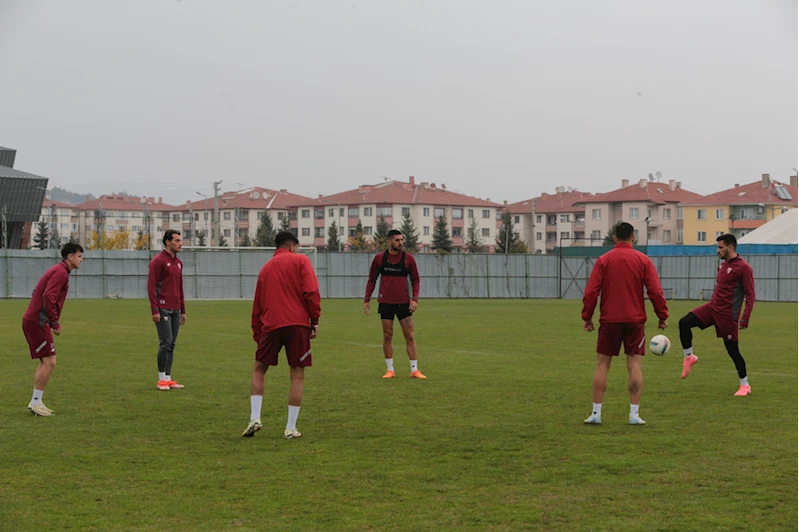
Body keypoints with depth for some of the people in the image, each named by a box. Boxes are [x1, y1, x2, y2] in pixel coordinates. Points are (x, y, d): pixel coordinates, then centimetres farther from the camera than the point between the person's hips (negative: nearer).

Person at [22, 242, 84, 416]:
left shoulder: (57, 270, 19)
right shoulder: (61, 272, -13)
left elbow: (38, 292, 23)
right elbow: (49, 297, -24)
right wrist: (55, 322, -22)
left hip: (33, 321, 10)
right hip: (37, 322, -10)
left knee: (45, 361, 14)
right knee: (49, 362, -9)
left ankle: (36, 403, 16)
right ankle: (36, 403, -5)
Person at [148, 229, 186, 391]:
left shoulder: (178, 263, 16)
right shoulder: (158, 261, -8)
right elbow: (151, 286, -12)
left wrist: (183, 310, 20)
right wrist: (155, 310, -17)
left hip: (175, 310, 7)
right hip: (163, 309, -7)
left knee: (172, 344, 8)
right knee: (166, 342, -9)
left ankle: (168, 378, 12)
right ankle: (161, 379, -1)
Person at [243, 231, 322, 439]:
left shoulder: (266, 268, 19)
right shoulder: (300, 260, 5)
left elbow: (257, 305, 20)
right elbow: (311, 291, -8)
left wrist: (257, 333, 25)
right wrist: (315, 320, -3)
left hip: (270, 325, 4)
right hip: (297, 324, -4)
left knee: (259, 370, 18)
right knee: (297, 375, 3)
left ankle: (255, 418, 6)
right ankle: (291, 428, 2)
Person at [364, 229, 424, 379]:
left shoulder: (408, 258, 0)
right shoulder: (379, 258, 1)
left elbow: (415, 280, 5)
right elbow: (372, 280, 10)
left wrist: (415, 299, -7)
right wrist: (366, 299, 4)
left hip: (403, 303, 0)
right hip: (385, 303, 0)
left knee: (410, 336, -2)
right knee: (387, 336, 3)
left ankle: (415, 370, 3)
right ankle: (390, 369, 12)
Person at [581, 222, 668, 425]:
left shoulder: (603, 260, 0)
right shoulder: (643, 260, 0)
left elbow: (591, 292, -4)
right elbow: (655, 292, -4)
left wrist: (587, 317, 4)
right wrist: (663, 316, 4)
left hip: (609, 320, 0)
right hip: (635, 320, 0)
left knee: (602, 365, 6)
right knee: (634, 365, 2)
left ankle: (596, 413, 4)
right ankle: (634, 414, -1)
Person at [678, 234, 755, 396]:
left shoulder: (743, 267, -13)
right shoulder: (724, 264, 12)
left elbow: (750, 295, -15)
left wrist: (745, 320, -19)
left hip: (728, 314, -7)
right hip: (712, 307, 7)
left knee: (732, 350, -1)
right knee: (684, 323, -12)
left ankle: (745, 385, 15)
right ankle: (689, 357, 4)